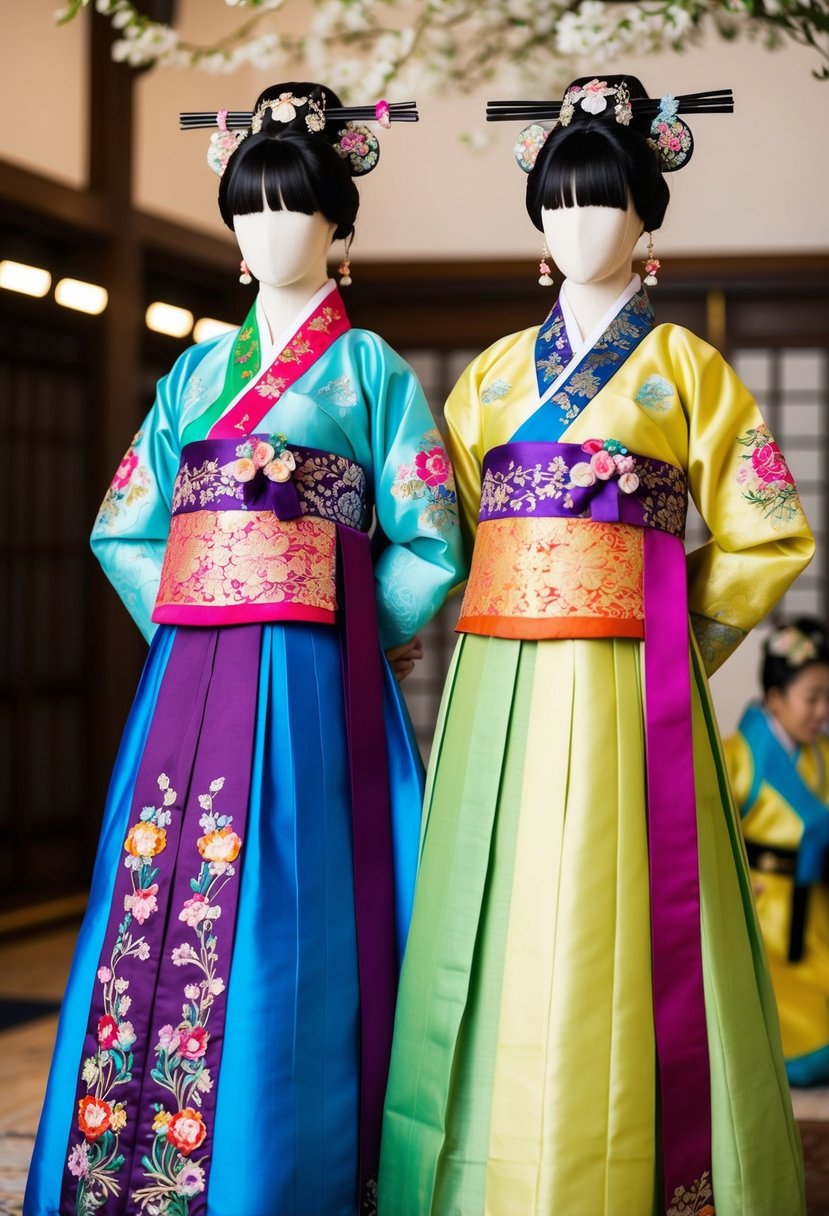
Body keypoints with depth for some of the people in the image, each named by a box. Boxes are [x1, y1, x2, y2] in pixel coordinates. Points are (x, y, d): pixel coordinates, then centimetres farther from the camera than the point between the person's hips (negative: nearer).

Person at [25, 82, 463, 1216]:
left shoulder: (369, 367, 5)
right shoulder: (197, 370, 18)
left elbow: (429, 544, 1)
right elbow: (124, 528, 19)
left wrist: (349, 634, 0)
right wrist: (183, 620, 7)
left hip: (309, 691, -4)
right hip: (187, 680, 5)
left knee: (271, 933, -7)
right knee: (153, 919, 1)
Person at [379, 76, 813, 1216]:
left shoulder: (685, 364, 6)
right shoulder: (494, 372, 16)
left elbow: (766, 536, 2)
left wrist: (680, 633, 0)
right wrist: (507, 614, 7)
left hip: (627, 694, -3)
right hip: (501, 691, 4)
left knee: (610, 938, -6)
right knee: (501, 934, 2)